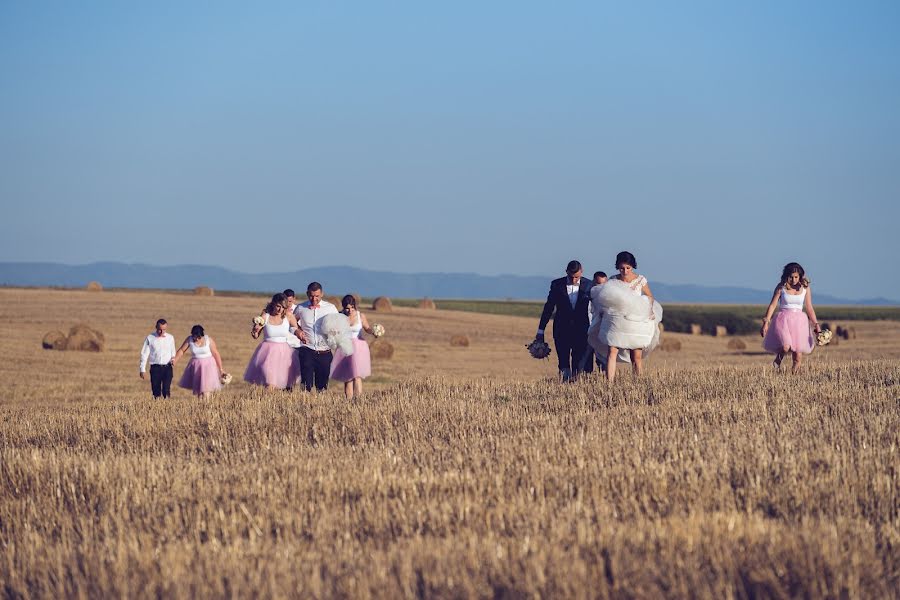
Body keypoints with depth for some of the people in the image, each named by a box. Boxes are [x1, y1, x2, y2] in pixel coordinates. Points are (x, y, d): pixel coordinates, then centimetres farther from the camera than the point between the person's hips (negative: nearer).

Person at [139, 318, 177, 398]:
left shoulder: (170, 338, 8)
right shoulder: (150, 338, 2)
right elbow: (144, 354, 5)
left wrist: (173, 358, -1)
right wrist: (142, 370, 2)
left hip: (167, 367, 0)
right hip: (155, 367, 0)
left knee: (166, 390, -13)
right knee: (156, 391, 0)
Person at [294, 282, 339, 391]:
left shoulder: (331, 308, 5)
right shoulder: (300, 308, 6)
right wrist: (297, 331, 3)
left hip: (324, 352, 1)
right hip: (307, 350, -1)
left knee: (322, 386, 2)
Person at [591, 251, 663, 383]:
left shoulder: (641, 280, 0)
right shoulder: (612, 282, 2)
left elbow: (650, 297, 13)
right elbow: (605, 301, 11)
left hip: (636, 322, 0)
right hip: (616, 322, 0)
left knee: (636, 357, -1)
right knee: (612, 352, -13)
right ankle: (609, 383, -16)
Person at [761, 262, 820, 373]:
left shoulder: (805, 288, 5)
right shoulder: (781, 287, 0)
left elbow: (809, 309, 10)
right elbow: (772, 305, 1)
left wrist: (816, 325, 5)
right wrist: (766, 323, -7)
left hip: (799, 322, 2)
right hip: (783, 319, -2)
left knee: (798, 357, -7)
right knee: (785, 346, -26)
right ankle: (778, 359, 6)